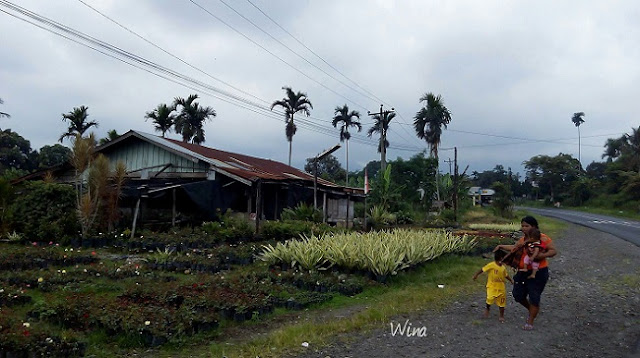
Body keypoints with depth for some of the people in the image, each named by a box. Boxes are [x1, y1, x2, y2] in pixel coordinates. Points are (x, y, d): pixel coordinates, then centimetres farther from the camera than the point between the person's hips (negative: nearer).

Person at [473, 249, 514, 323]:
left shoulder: (503, 267, 4)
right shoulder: (491, 265, -14)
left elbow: (506, 275, 18)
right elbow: (483, 269, -7)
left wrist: (511, 280, 7)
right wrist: (476, 275, -7)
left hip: (501, 288, 5)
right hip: (492, 286, -5)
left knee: (502, 302, 9)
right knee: (490, 299, -22)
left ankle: (501, 316, 25)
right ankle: (487, 309, 10)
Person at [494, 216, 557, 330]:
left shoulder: (542, 238, -12)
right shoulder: (523, 239, 7)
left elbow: (554, 251, -13)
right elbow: (514, 248, 21)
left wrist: (543, 255, -27)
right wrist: (501, 246, 13)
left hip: (538, 273, -7)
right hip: (523, 272, 7)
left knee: (534, 298, 2)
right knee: (518, 295, 11)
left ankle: (530, 322, 16)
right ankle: (532, 311, 38)